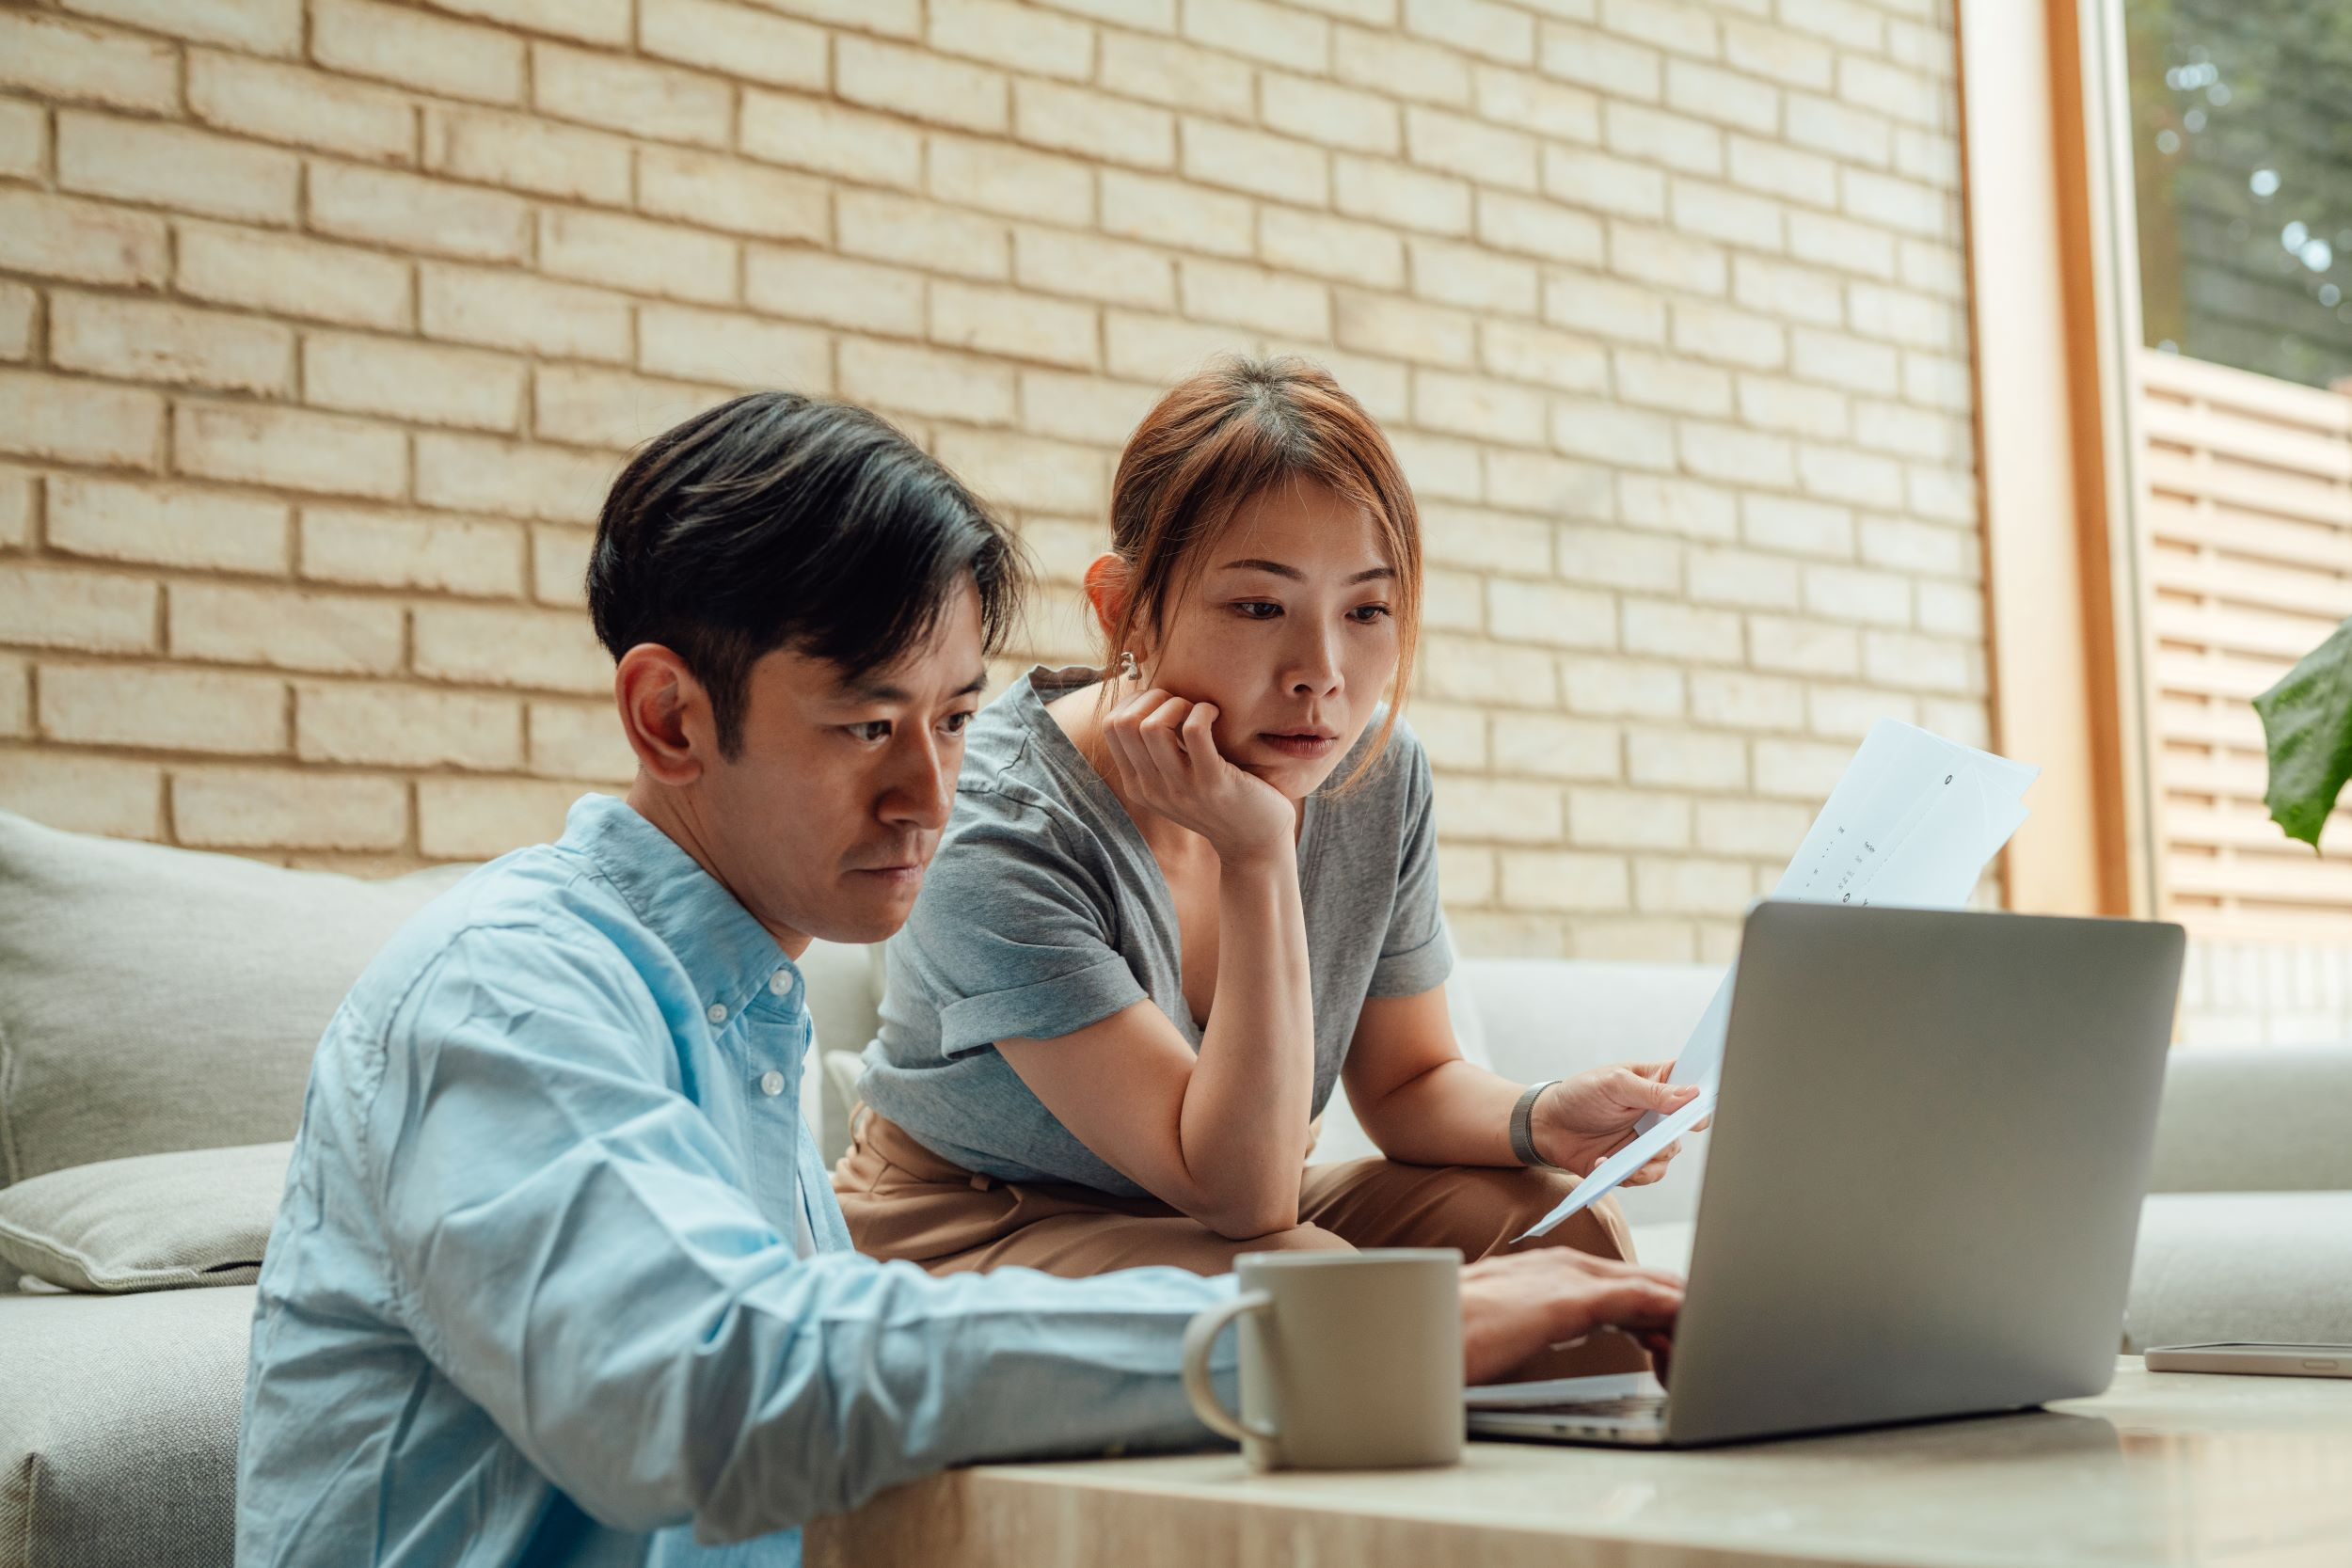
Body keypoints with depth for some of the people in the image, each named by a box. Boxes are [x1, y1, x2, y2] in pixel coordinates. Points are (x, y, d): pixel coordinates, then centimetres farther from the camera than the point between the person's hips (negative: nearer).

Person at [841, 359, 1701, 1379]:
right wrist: (1258, 856, -36)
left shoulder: (1379, 775, -10)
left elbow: (1408, 1081, 4)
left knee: (1563, 1232, -17)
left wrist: (1538, 1121, -20)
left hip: (1214, 1209, 6)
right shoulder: (999, 833, -29)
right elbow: (1239, 1194, -29)